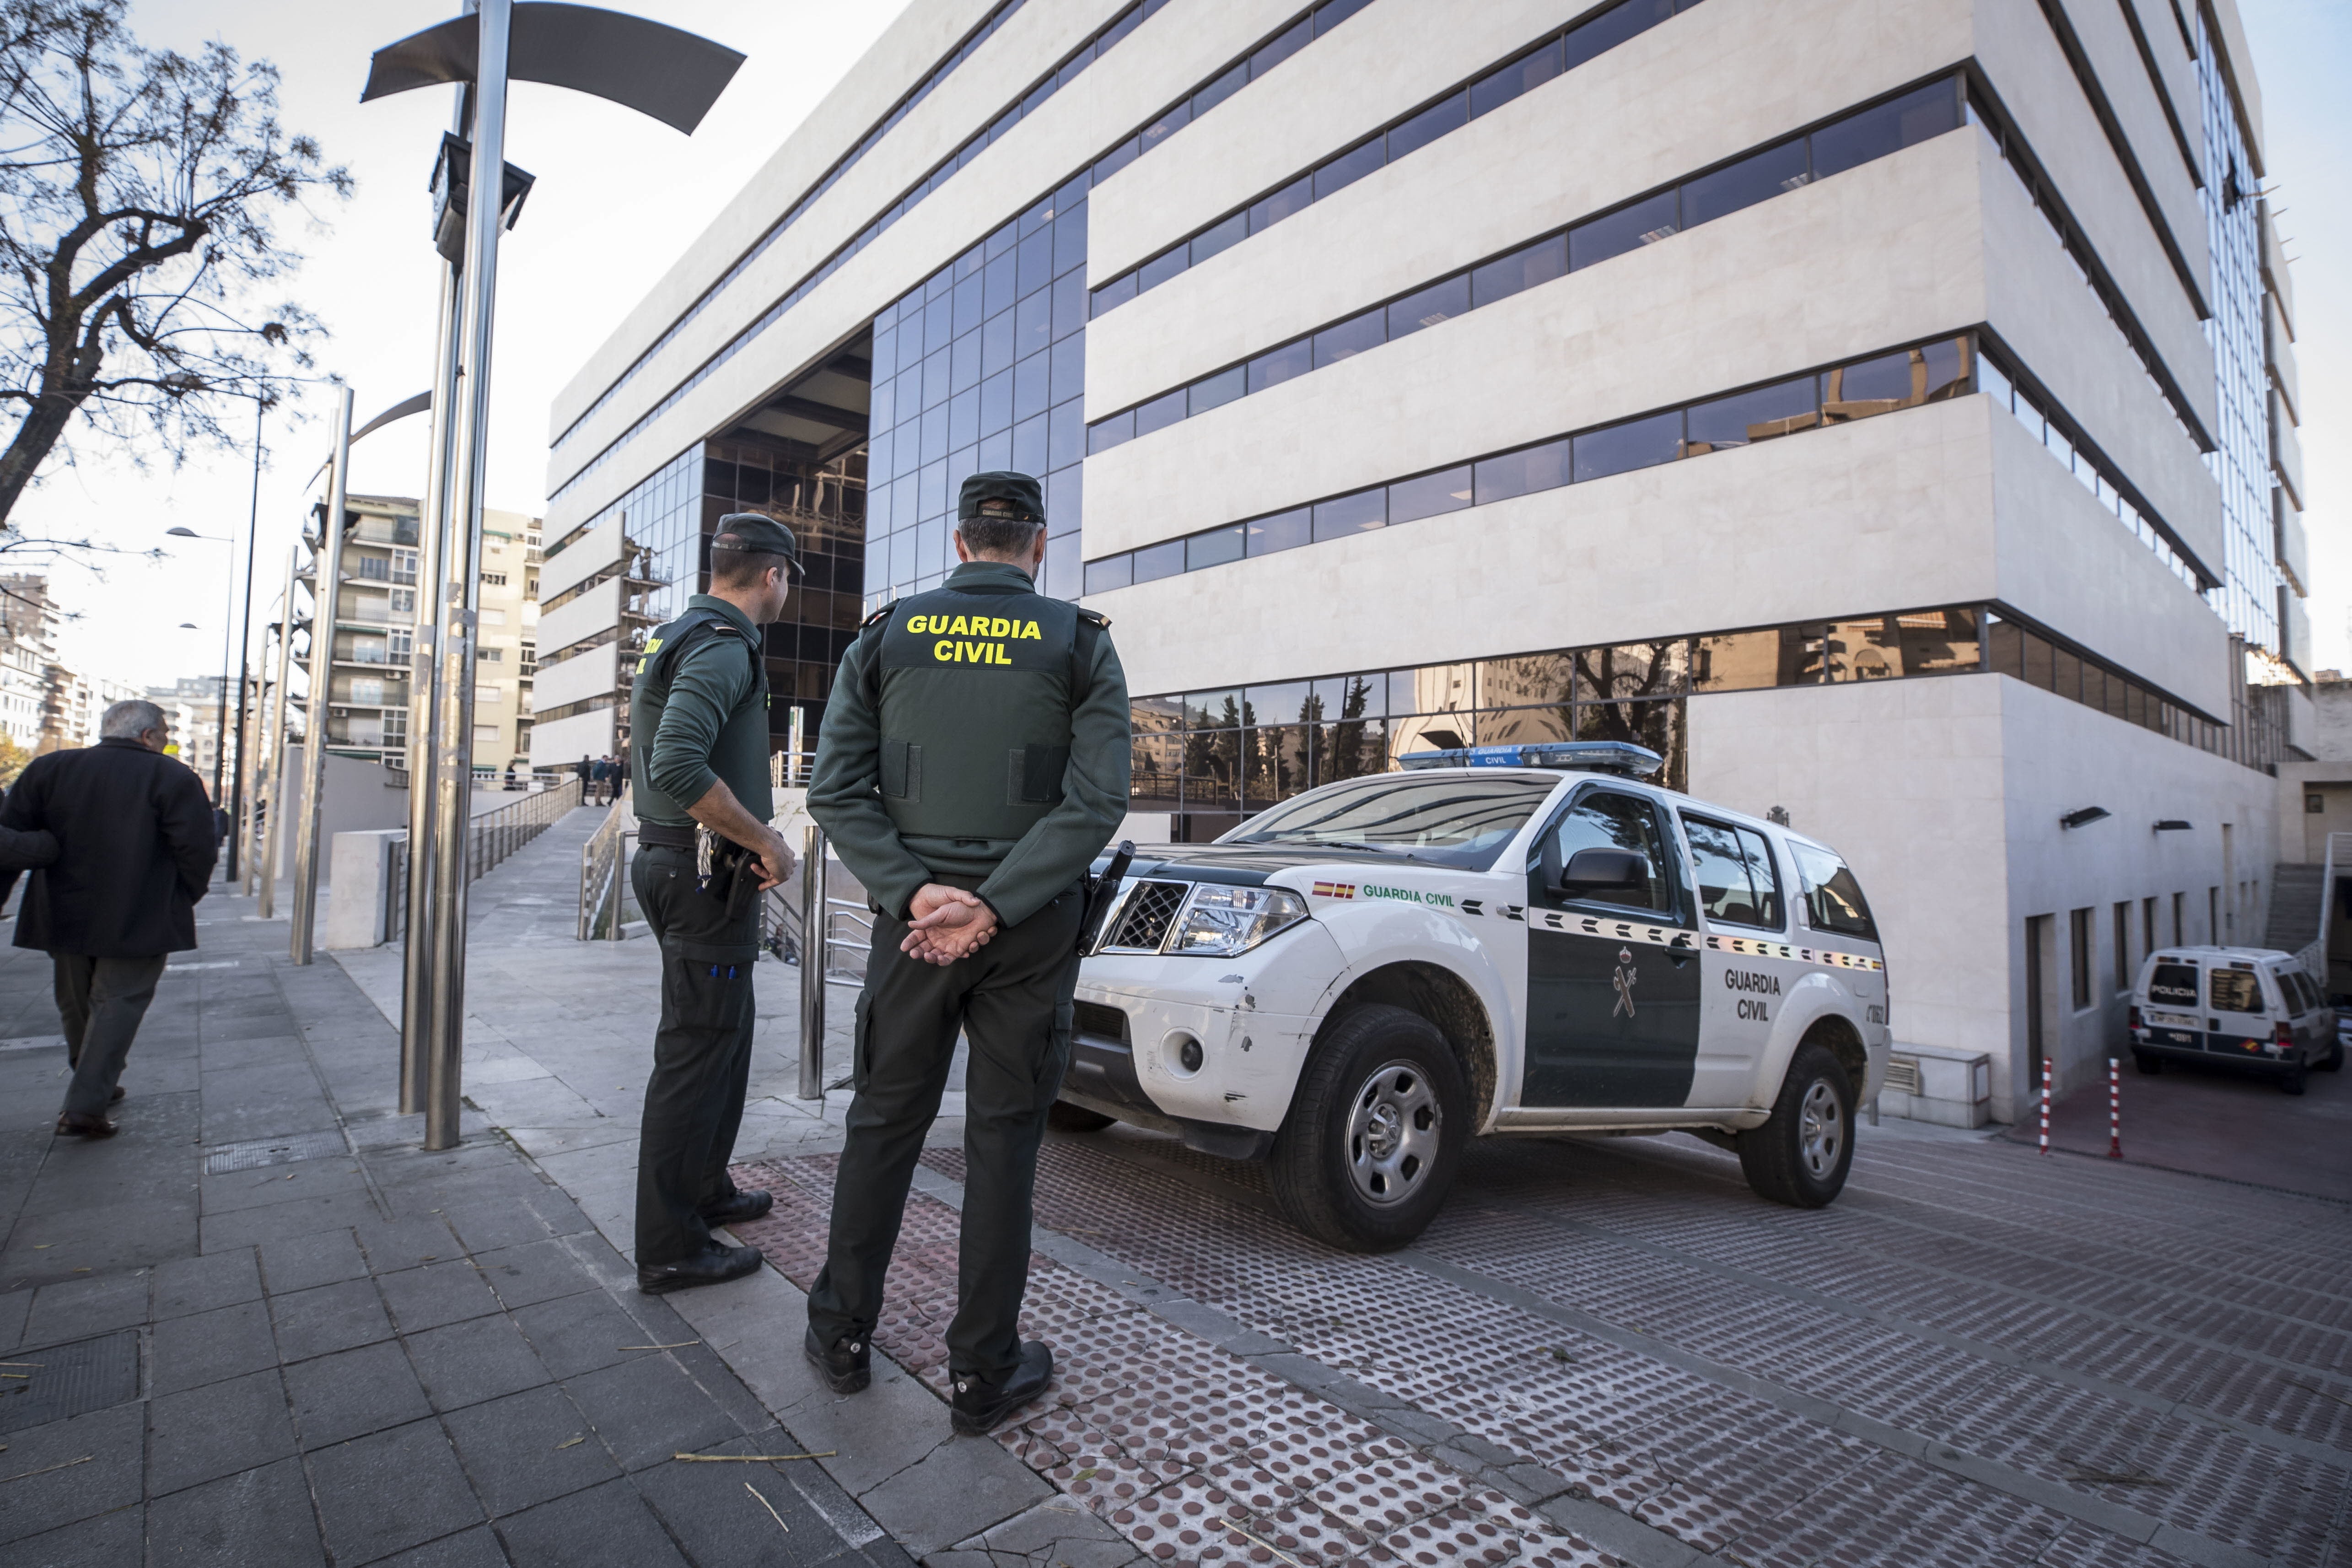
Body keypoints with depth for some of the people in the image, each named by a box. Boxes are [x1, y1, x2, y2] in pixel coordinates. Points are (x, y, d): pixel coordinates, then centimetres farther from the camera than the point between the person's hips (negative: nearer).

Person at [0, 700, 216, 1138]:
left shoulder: (48, 769, 5)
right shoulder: (173, 779, -9)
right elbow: (198, 851, -13)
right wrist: (186, 899, 4)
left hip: (63, 917, 5)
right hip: (138, 922, -5)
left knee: (76, 1003, 20)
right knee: (118, 1004, 1)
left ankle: (99, 1087, 33)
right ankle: (85, 1106, -6)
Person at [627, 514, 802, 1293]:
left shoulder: (674, 640, 16)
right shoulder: (723, 646, -17)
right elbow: (680, 766, -31)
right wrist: (764, 840, -20)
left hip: (672, 860, 11)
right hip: (708, 875, -11)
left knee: (725, 1033, 20)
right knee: (696, 1051, -2)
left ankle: (705, 1190, 35)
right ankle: (670, 1248, 10)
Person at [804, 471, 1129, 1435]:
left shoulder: (886, 636, 4)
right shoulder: (1080, 644, -1)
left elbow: (838, 789, -4)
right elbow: (1097, 802, -13)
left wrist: (914, 893, -10)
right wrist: (992, 909, -15)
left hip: (912, 918, 2)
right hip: (1029, 925, -1)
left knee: (884, 1123, 16)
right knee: (1003, 1140, 8)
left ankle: (842, 1335, 31)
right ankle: (983, 1373, 20)